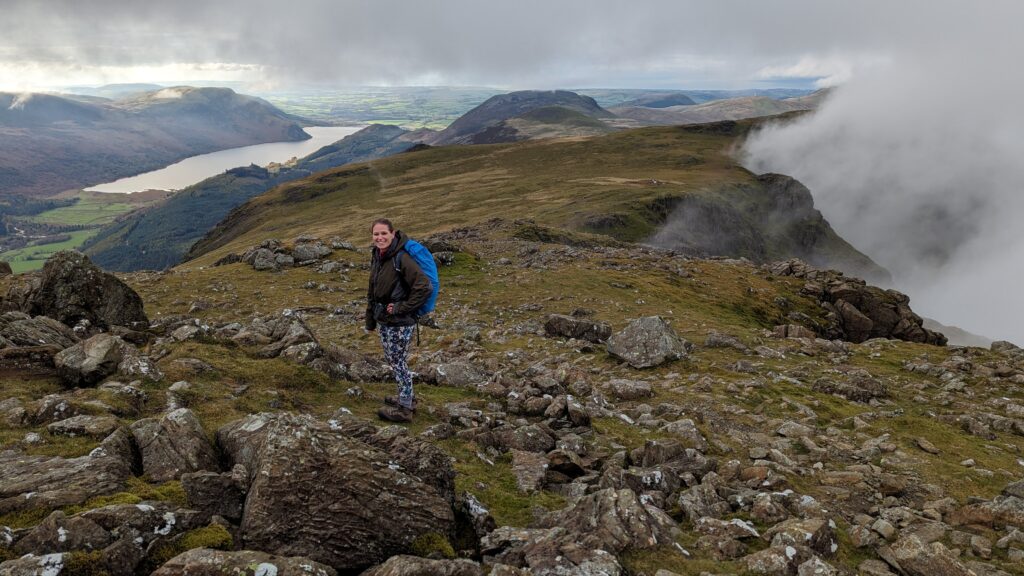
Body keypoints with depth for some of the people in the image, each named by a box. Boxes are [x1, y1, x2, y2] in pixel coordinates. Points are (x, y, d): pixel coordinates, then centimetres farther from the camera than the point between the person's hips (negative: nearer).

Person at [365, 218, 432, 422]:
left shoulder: (402, 258, -21)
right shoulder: (377, 257, 5)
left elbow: (425, 287, -25)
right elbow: (372, 291, 14)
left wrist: (403, 308, -19)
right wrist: (370, 321, 17)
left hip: (400, 322, -8)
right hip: (383, 319, 8)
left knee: (399, 362, 3)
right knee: (391, 359, 20)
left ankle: (405, 408, 18)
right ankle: (407, 397, 38)